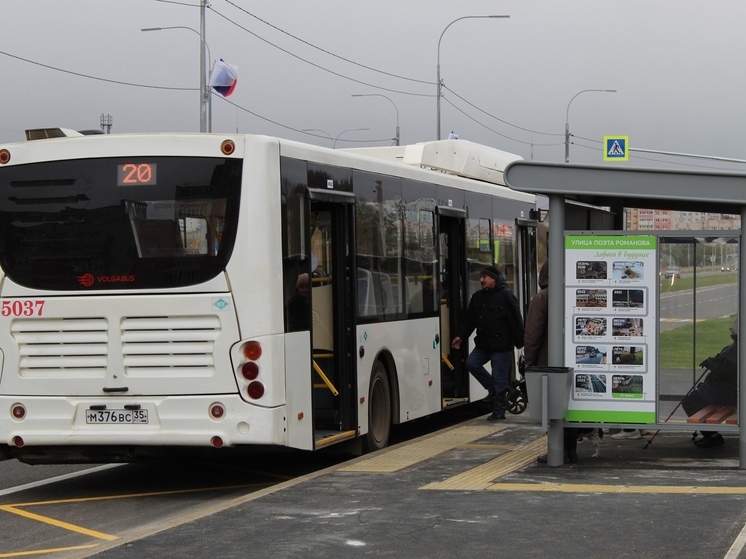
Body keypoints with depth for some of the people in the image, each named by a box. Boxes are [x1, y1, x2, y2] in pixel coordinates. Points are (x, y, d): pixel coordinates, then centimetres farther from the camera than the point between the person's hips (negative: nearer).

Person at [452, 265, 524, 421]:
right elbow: (470, 319, 15)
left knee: (499, 378, -2)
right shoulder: (477, 297, 11)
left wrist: (520, 343, -11)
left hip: (502, 346, -7)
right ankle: (492, 389, 13)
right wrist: (461, 336, 6)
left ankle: (499, 412, 7)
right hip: (483, 344, 7)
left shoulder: (506, 296, -9)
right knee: (471, 363, -8)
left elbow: (516, 321, -10)